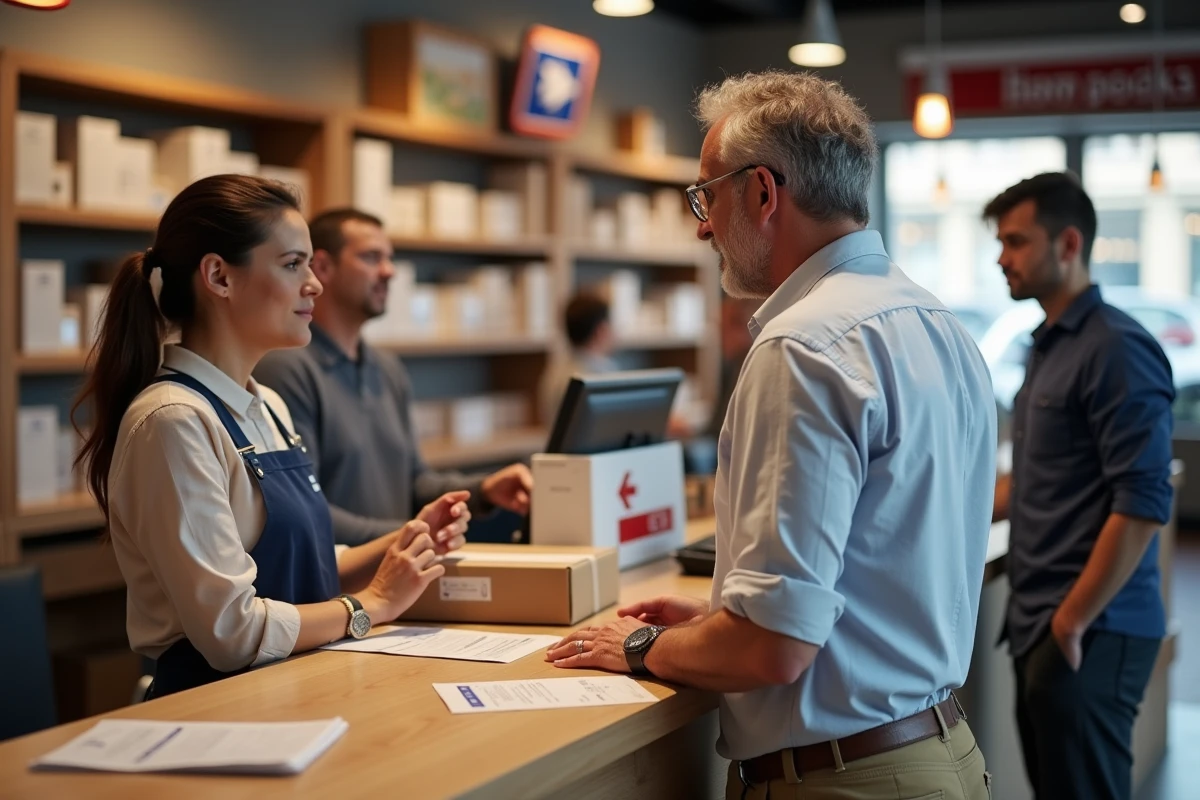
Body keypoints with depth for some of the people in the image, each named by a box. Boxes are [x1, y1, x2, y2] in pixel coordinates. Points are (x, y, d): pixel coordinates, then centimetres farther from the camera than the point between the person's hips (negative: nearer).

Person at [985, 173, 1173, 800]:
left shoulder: (1117, 350, -14)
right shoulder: (1050, 345, 14)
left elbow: (1143, 506, -19)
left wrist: (1074, 621, -18)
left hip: (1089, 633, -8)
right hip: (1038, 623, 8)